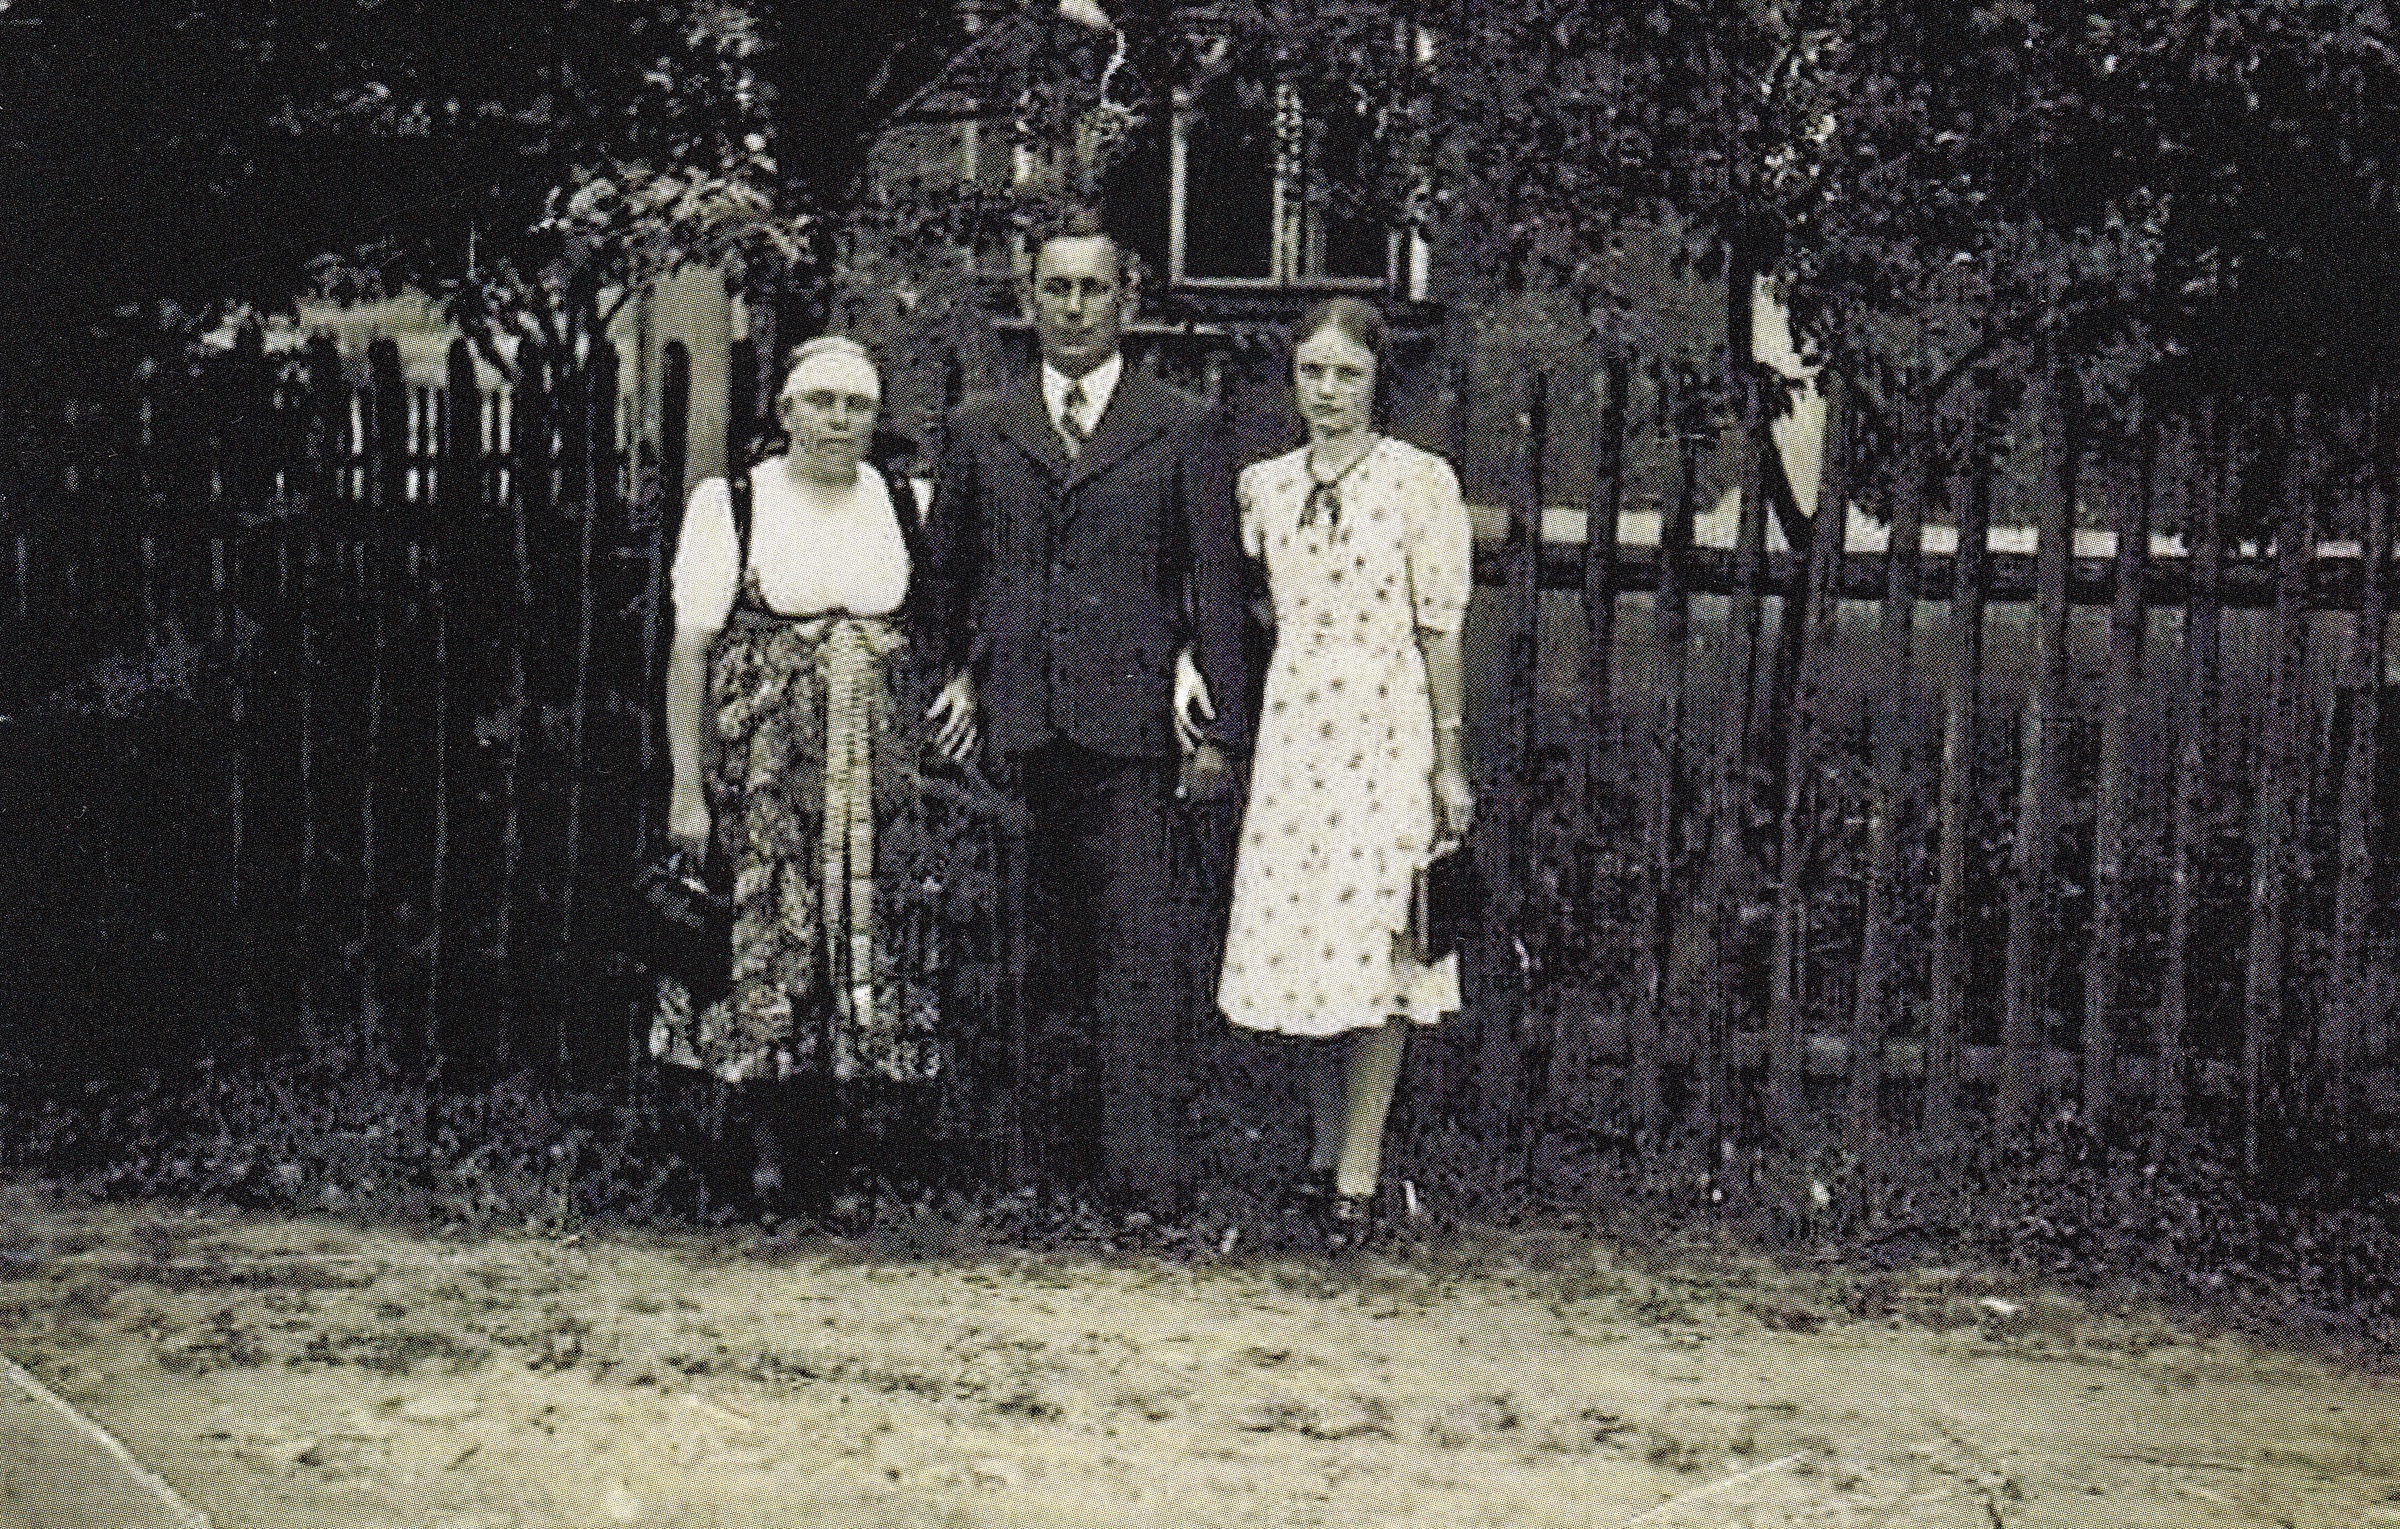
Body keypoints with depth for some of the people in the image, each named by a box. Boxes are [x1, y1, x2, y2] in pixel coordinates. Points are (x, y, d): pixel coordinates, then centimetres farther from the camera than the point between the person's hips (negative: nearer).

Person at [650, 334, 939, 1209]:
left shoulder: (905, 507, 10)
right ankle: (771, 1145, 7)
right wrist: (687, 786, -6)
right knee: (766, 949, -4)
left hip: (878, 774, 3)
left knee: (871, 945, 0)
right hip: (764, 771, -2)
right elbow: (689, 651, -1)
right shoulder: (729, 504, 2)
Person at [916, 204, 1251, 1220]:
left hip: (1131, 717, -2)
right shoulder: (979, 431, 14)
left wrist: (1214, 720, 1)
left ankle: (1147, 1169, -9)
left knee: (1140, 942, -8)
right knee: (1057, 938, 7)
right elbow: (944, 574, 24)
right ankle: (1065, 1144, 15)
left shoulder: (1183, 429, 8)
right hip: (1025, 719, 2)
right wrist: (966, 670, 16)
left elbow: (1217, 581, 6)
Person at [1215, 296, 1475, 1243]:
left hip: (1387, 729, -4)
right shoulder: (1263, 484, 9)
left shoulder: (1421, 482, -3)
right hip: (1292, 729, 4)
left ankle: (1359, 1169, 3)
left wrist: (1449, 763, -5)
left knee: (1374, 944, -4)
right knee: (1297, 939, 6)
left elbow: (1440, 627, -4)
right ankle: (1325, 1146, 20)